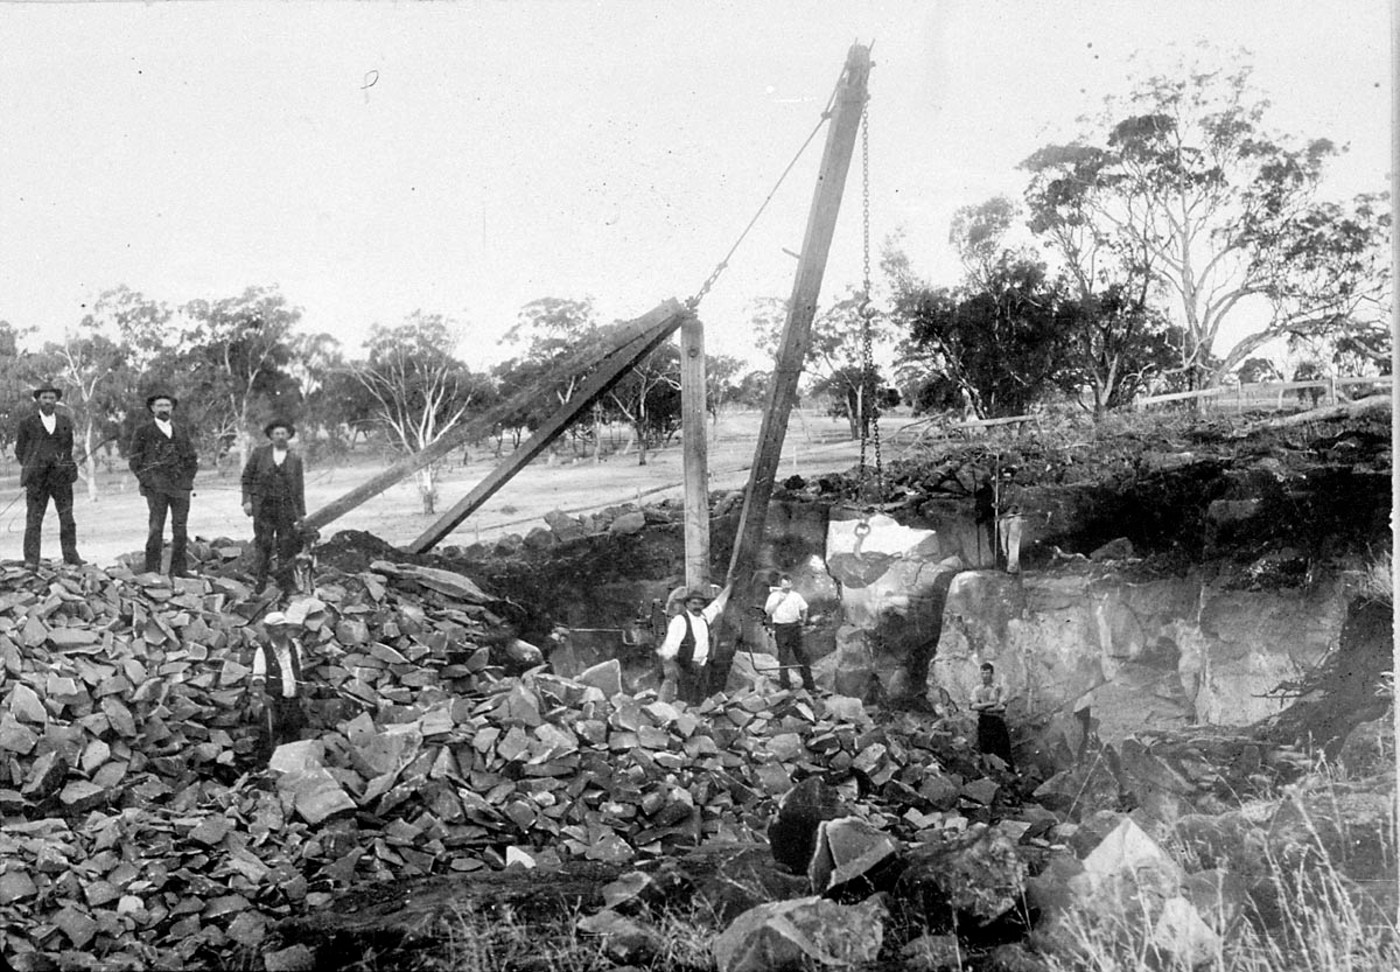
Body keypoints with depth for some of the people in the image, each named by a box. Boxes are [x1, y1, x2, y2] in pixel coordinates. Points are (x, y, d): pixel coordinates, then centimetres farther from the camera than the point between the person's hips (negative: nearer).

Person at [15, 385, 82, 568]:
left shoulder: (66, 423, 13)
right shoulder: (27, 423, 6)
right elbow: (19, 450, 10)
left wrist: (63, 463, 6)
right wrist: (30, 468, 2)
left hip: (61, 476, 2)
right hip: (37, 478, -2)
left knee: (67, 518, 1)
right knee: (33, 519, -5)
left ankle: (70, 555, 7)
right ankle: (31, 560, -4)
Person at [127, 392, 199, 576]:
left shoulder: (181, 433, 18)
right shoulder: (143, 431, 7)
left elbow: (192, 458, 21)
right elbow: (133, 458, 4)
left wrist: (188, 479, 8)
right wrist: (146, 480, -5)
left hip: (181, 486, 4)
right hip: (156, 487, -4)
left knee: (180, 530, 3)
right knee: (155, 529, -8)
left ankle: (179, 570, 9)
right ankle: (152, 571, -5)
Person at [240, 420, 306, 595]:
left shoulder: (295, 459, 10)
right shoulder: (259, 453, 7)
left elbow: (299, 488, 10)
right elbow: (247, 477, 9)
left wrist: (300, 515, 6)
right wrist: (247, 499, -3)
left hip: (287, 508, 1)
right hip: (263, 507, -1)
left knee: (286, 548, 0)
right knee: (262, 546, -2)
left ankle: (286, 590, 5)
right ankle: (258, 586, 3)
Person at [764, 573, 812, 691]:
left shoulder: (796, 596, 8)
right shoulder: (774, 596, 1)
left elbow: (804, 609, 20)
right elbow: (768, 611, -9)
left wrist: (803, 621, 11)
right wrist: (778, 601, -16)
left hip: (795, 627, 2)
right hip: (781, 627, -2)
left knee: (801, 655, 5)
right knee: (783, 656, -1)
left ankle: (808, 684, 10)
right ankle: (785, 684, 5)